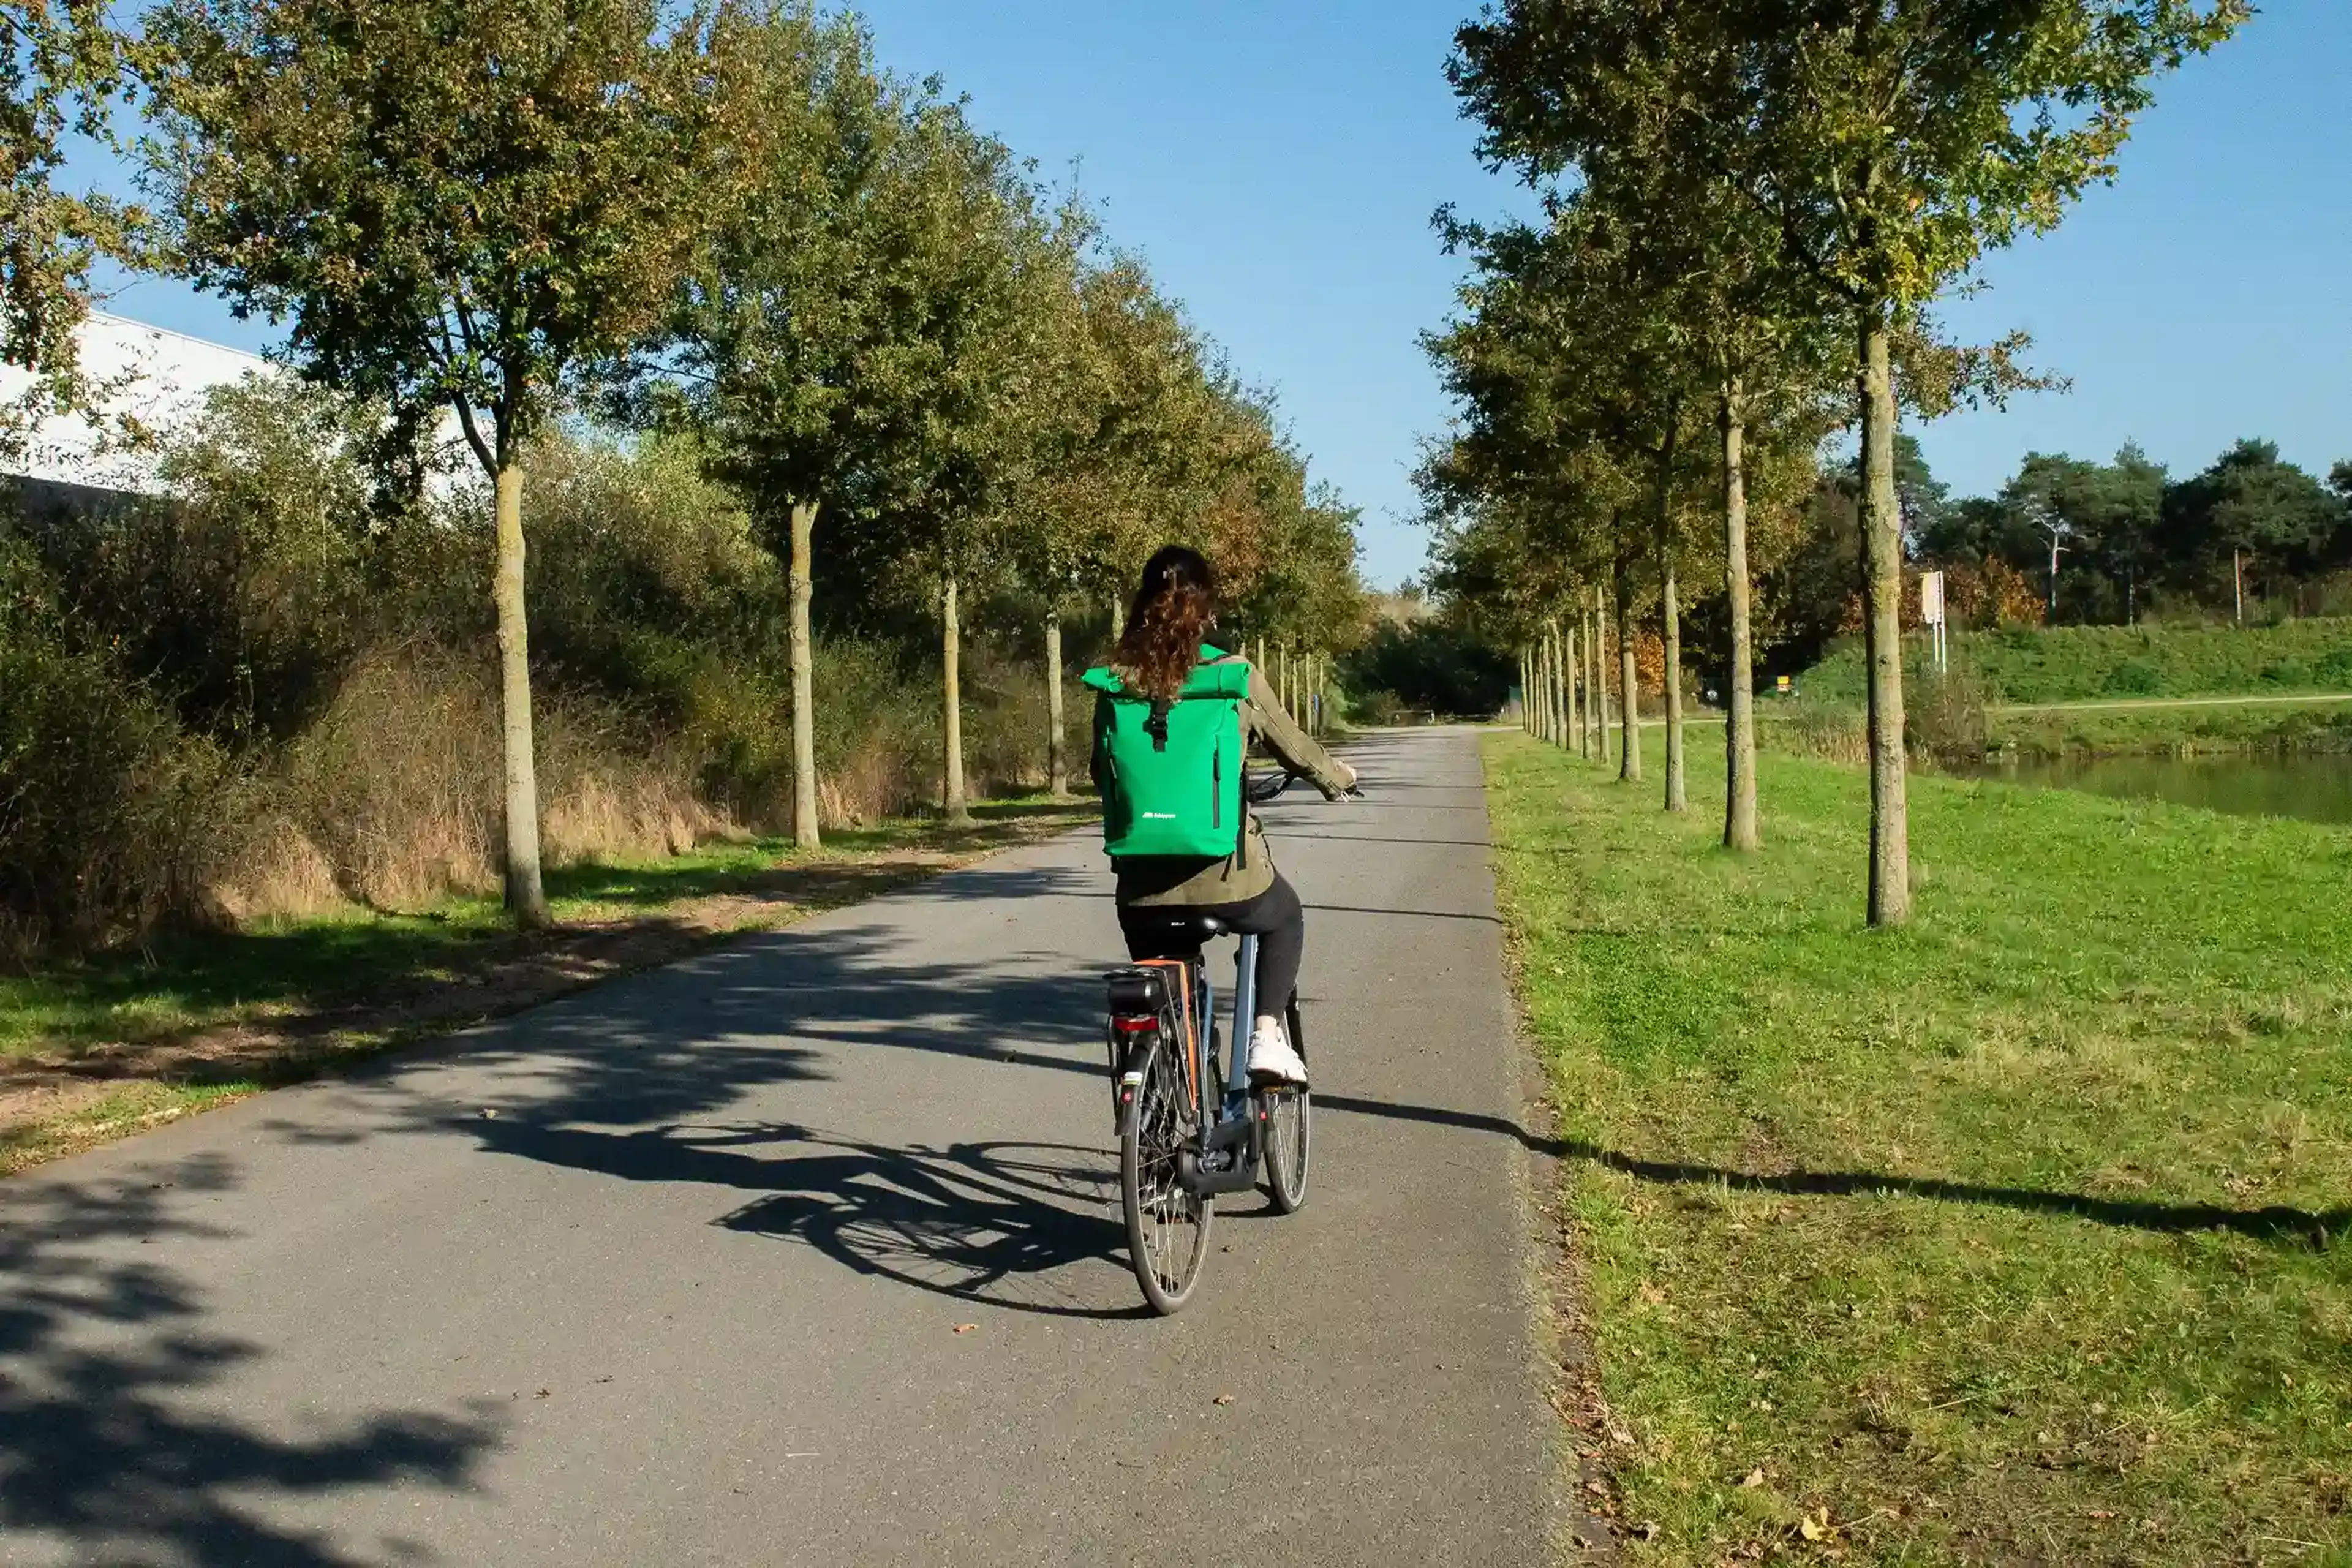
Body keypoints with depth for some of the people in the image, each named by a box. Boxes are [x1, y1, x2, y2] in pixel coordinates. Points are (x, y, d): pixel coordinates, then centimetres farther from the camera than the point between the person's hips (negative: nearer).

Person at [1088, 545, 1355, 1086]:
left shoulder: (1115, 681, 0)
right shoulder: (1233, 676, -6)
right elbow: (1293, 746, 7)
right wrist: (1336, 777, 28)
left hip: (1143, 885, 2)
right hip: (1225, 873, -2)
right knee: (1285, 920, 31)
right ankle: (1267, 1036, 14)